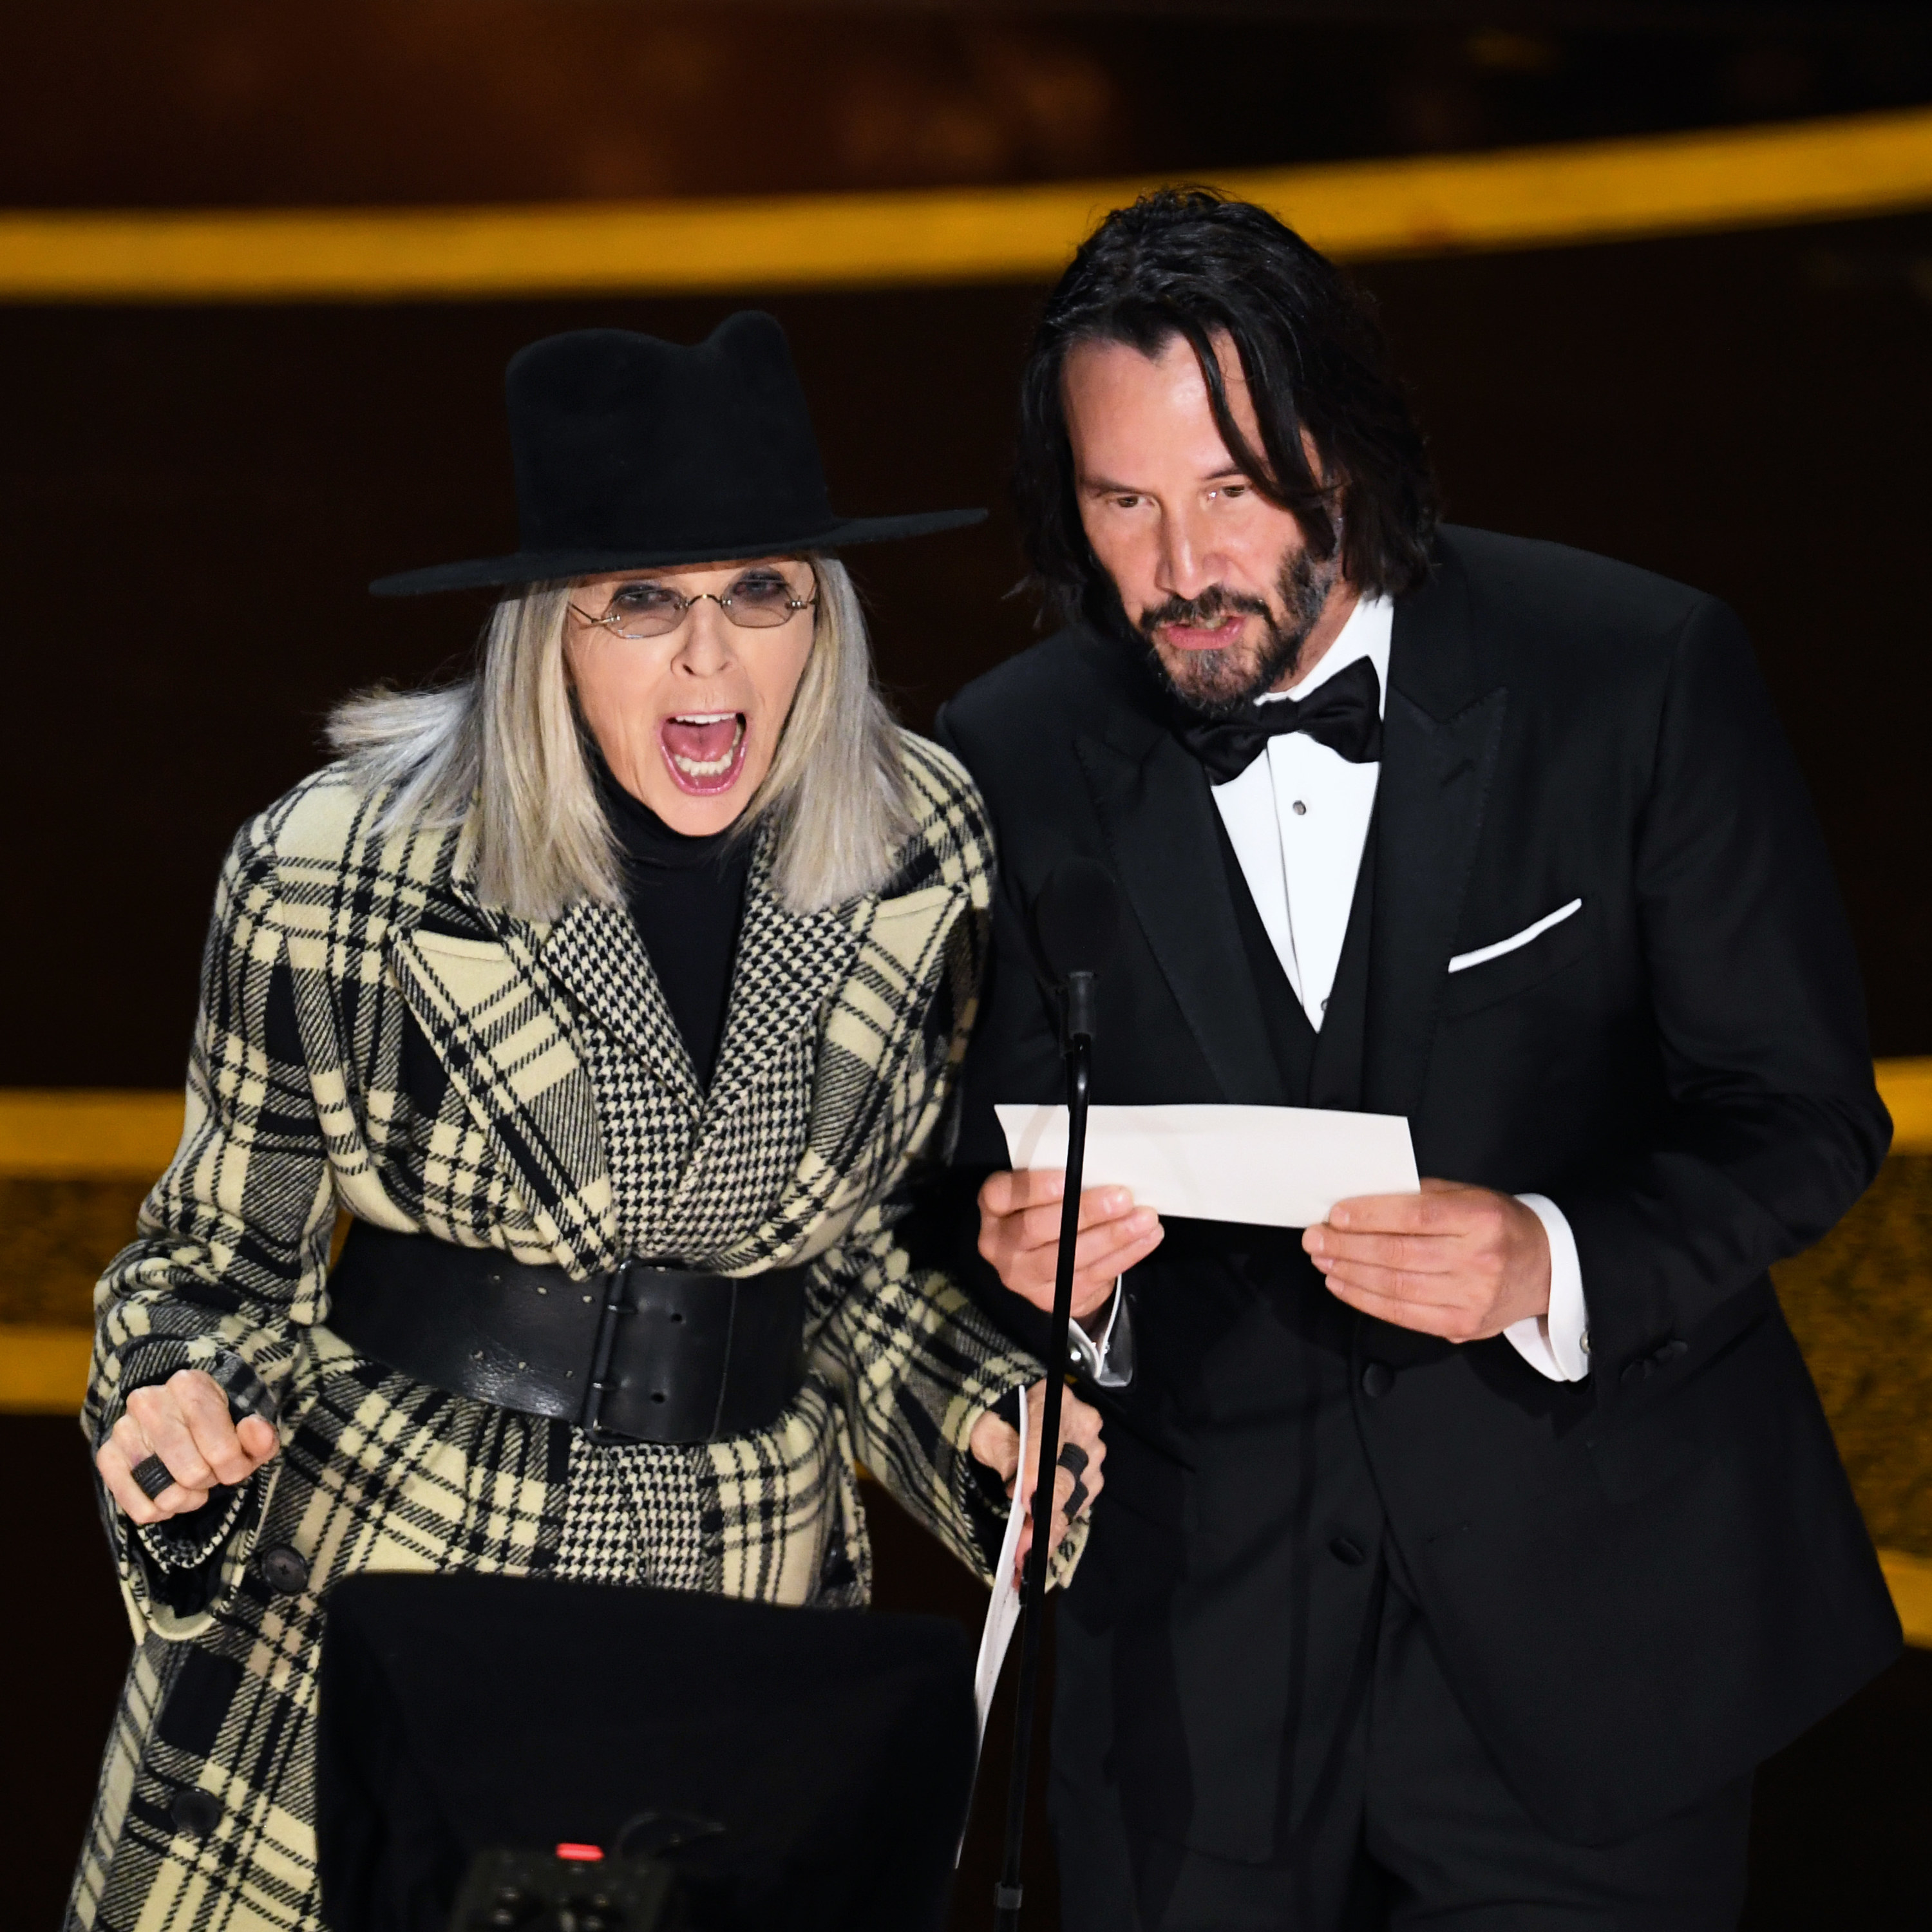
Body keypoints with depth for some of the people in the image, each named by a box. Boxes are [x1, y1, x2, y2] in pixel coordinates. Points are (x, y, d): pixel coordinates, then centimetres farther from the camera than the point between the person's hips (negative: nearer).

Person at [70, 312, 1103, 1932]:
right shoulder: (334, 878, -13)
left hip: (752, 1610, 2)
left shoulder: (924, 856, -4)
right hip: (356, 1633, -2)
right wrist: (191, 1406, -19)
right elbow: (225, 1253, 0)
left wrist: (974, 1408, -4)